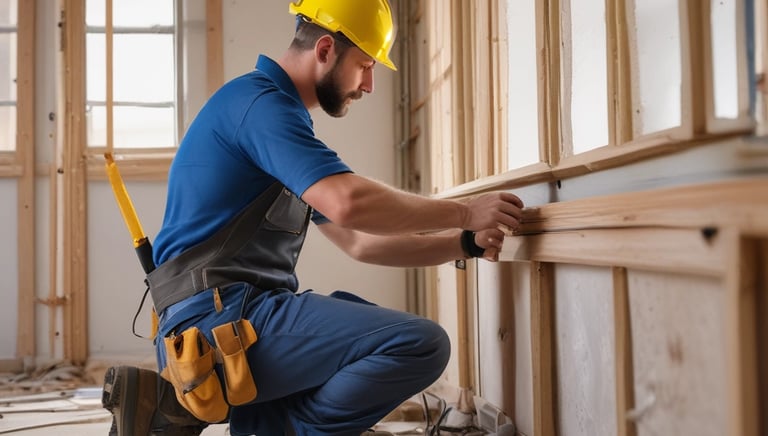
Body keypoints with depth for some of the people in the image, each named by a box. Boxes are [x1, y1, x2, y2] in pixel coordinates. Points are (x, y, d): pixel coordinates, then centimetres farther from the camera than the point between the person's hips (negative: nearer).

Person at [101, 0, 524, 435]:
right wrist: (464, 212, -11)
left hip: (238, 315, 10)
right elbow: (349, 202, -24)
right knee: (422, 344, -19)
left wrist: (466, 243, 13)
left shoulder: (279, 112, 23)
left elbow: (358, 240, 22)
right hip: (224, 317, -10)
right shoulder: (260, 102, -9)